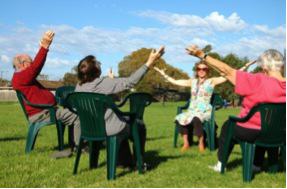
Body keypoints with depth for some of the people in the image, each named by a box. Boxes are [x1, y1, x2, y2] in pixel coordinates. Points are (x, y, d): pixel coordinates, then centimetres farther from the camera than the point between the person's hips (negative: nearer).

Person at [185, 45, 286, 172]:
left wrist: (202, 55, -13)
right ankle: (257, 163, 43)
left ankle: (221, 164, 29)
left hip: (250, 133, -5)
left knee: (228, 126, 25)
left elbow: (228, 71, -19)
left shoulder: (257, 81, -23)